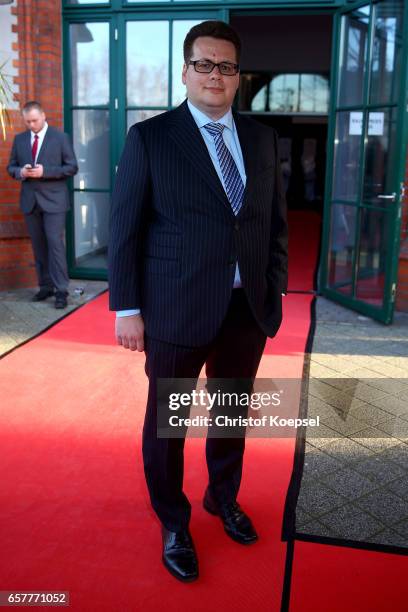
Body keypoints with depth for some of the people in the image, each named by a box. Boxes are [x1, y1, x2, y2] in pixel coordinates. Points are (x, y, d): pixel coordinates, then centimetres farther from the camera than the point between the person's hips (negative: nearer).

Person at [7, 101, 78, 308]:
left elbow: (72, 167, -5)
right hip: (30, 200, 4)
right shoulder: (19, 139, 11)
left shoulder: (60, 137, -1)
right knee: (38, 246, 9)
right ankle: (45, 286, 18)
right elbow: (11, 167, 14)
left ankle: (61, 290, -5)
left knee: (55, 244, -8)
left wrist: (44, 171, -17)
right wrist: (20, 172, -10)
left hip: (53, 200, -4)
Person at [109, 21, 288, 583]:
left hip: (248, 309, 4)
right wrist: (127, 309, -8)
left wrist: (275, 289, 5)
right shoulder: (149, 137, -4)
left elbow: (277, 221, 12)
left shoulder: (262, 138, 8)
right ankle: (173, 524, 35)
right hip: (176, 311, -3)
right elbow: (125, 229, -5)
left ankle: (223, 498, 46)